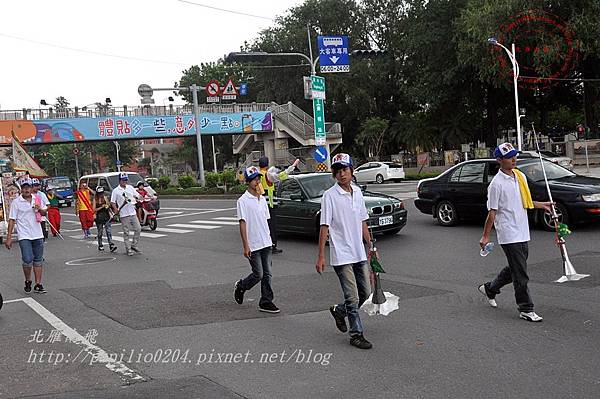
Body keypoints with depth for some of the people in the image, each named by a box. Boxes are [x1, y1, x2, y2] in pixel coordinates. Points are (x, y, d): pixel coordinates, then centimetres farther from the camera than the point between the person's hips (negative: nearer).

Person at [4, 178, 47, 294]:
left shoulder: (37, 199, 8)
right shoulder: (16, 202, -4)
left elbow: (44, 213, 19)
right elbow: (12, 220, -4)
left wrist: (40, 209, -6)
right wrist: (9, 237, -8)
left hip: (37, 235, 4)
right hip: (24, 236, -4)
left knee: (38, 260, 6)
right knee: (28, 260, -11)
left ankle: (38, 285, 13)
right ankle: (28, 281, 13)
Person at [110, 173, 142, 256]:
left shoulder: (130, 187, 10)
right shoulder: (116, 190, -3)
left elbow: (137, 195, 17)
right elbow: (112, 202, -3)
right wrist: (116, 209, -19)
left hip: (133, 213, 5)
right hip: (124, 214, -5)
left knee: (138, 229, 3)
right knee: (126, 232, 0)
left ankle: (134, 245, 17)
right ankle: (128, 249, 8)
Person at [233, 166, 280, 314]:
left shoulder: (262, 199, 11)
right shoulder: (243, 201, -9)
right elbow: (242, 224, -12)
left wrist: (268, 238, 17)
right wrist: (245, 246, -15)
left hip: (266, 243, 6)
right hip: (253, 245, -6)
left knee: (267, 274, 5)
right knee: (258, 274, -3)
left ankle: (266, 302, 12)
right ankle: (240, 287, 22)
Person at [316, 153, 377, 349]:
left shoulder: (357, 192, 8)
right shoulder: (330, 196, -11)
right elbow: (324, 227, -12)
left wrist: (371, 246, 15)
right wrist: (321, 256, -13)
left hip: (359, 253, 6)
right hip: (341, 255, -6)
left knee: (365, 293, 13)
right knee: (353, 297, -4)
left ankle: (339, 311, 35)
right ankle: (356, 334, 9)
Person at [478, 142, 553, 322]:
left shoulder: (521, 176, 10)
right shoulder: (496, 184, -12)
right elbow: (492, 212, -11)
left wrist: (542, 205, 13)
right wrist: (485, 236, -10)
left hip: (523, 233, 8)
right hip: (508, 235, -8)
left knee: (515, 269, 17)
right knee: (520, 274, -4)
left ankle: (489, 289, 36)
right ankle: (526, 309, 5)